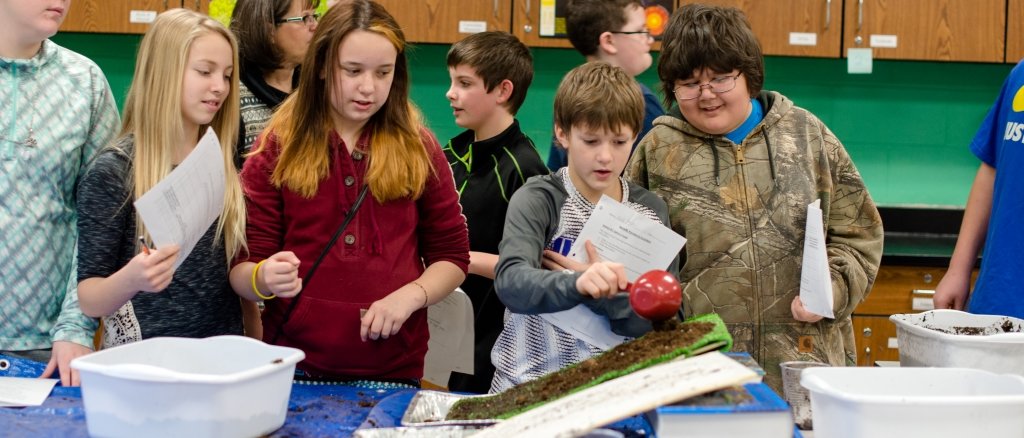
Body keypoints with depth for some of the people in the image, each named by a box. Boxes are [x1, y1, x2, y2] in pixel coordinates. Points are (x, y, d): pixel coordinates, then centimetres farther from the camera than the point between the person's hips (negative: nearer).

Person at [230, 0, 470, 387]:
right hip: (296, 367, -1)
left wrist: (409, 296, -12)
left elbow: (452, 257, 7)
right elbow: (241, 268, -2)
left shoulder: (419, 149, 2)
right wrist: (264, 280, -24)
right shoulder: (276, 149, -1)